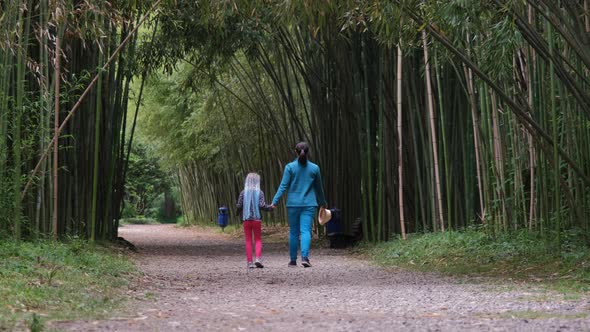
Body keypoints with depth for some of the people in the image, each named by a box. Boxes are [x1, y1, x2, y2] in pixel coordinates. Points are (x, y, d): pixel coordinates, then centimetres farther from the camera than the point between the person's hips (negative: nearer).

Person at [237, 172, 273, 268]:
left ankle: (249, 262, 4)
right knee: (258, 239, 9)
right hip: (257, 219, -1)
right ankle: (258, 259, -9)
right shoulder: (260, 192, -4)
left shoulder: (243, 192, -1)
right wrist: (270, 208, 5)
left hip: (246, 219, 1)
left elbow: (239, 206, -2)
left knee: (248, 241, 7)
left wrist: (238, 212, 18)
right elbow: (262, 205, -12)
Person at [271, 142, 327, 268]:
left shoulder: (290, 167, -2)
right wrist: (322, 202, 27)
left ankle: (293, 260, 14)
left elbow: (283, 186, -7)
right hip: (309, 205, 0)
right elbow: (319, 188, 14)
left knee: (293, 232, 9)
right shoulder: (314, 168, 3)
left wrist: (275, 201, -6)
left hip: (293, 204, 0)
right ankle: (305, 257, -24)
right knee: (306, 231, -6)